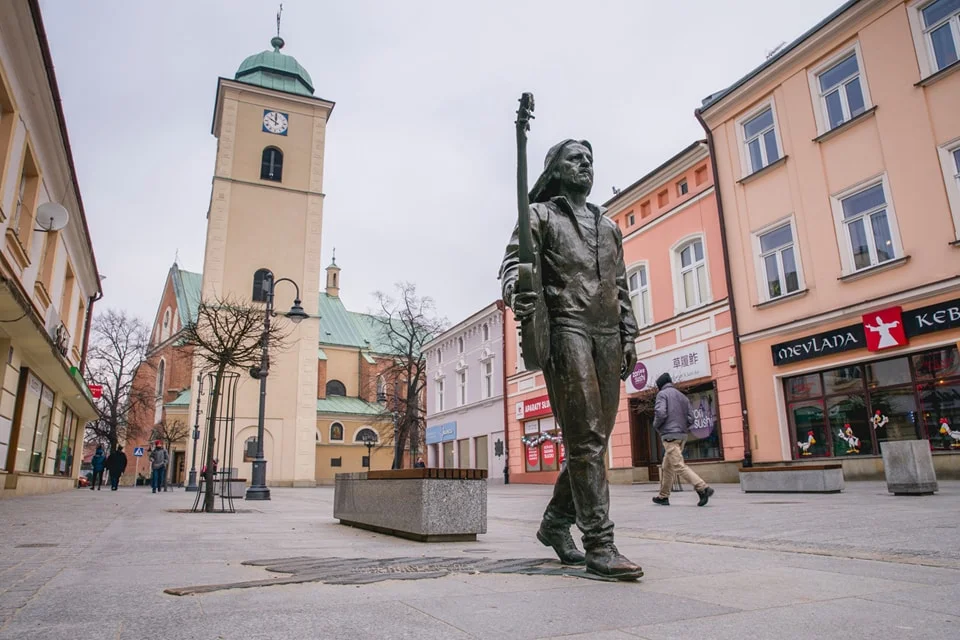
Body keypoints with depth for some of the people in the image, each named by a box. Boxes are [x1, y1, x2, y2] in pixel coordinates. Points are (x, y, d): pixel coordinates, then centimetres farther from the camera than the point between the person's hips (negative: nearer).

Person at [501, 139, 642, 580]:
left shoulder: (609, 226, 27)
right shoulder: (540, 215, 10)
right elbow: (514, 262, -3)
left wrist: (629, 337, 14)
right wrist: (516, 294, -27)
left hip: (608, 334, 6)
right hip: (565, 327, -6)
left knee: (595, 439, 6)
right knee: (585, 439, -11)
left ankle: (556, 522, 23)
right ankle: (599, 544, -7)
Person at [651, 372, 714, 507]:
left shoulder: (662, 394, -4)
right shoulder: (682, 396, 17)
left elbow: (660, 413, -18)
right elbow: (690, 418, 10)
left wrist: (656, 426, -1)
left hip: (669, 435, -8)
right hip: (682, 435, 8)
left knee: (679, 466, -11)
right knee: (667, 467, 15)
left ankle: (703, 488, -22)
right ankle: (663, 496, 19)